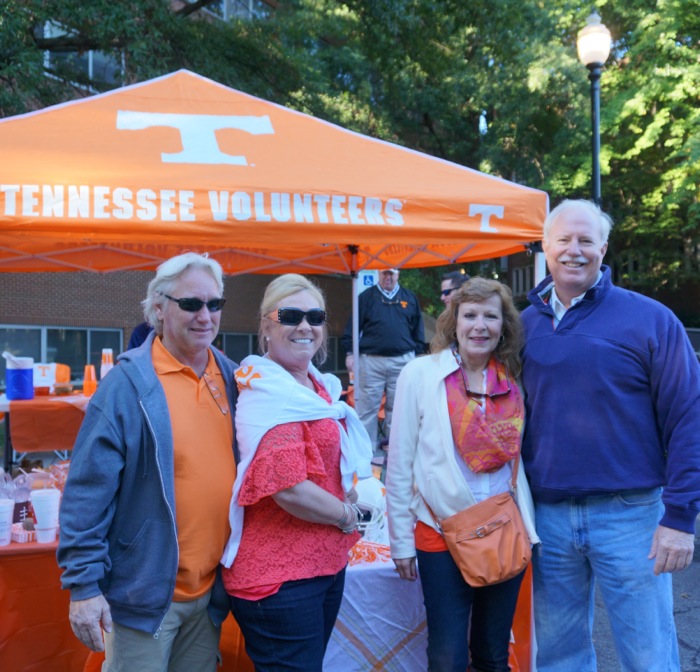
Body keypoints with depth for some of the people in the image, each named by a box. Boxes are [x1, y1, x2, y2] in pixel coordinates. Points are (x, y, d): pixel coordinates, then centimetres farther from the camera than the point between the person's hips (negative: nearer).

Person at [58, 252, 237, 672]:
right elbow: (88, 492, -14)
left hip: (212, 588, 5)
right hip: (145, 592, -5)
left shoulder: (233, 379, 1)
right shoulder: (128, 385, -15)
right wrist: (84, 584, -14)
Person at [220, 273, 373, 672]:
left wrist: (348, 496, 3)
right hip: (279, 578, -8)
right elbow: (288, 488, -28)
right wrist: (347, 515, -12)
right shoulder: (268, 394, -19)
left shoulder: (321, 387, 7)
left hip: (328, 563, 9)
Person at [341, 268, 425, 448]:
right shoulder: (366, 297, 5)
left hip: (402, 360, 2)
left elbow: (417, 329, 13)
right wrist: (350, 353, -5)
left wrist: (418, 354, 9)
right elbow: (353, 326, 2)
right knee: (367, 407, 0)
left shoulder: (410, 298, 11)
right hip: (371, 360, -1)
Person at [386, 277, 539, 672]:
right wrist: (401, 540, -4)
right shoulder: (421, 374, -8)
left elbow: (521, 457, 10)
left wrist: (530, 528, 6)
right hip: (443, 536, -3)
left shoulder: (514, 380, 2)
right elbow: (400, 463, -5)